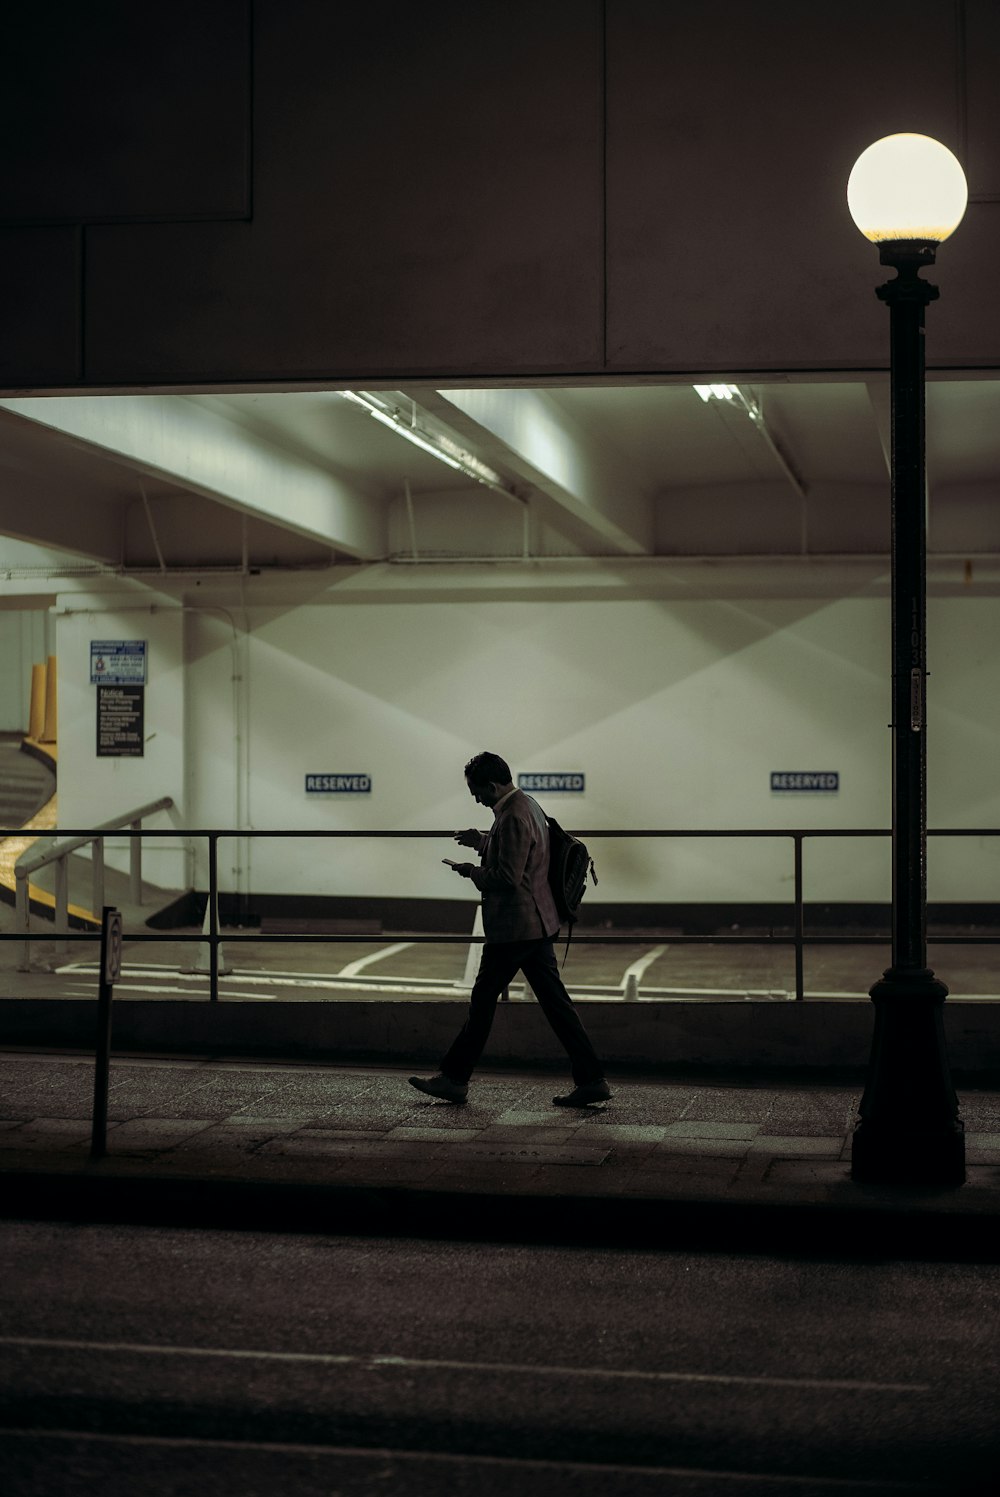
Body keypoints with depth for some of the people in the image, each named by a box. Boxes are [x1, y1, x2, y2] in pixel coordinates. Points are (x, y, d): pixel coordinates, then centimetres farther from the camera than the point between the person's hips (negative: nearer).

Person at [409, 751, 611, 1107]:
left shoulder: (513, 817, -20)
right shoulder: (527, 805, 13)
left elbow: (507, 878, -24)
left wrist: (471, 872, -9)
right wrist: (482, 841, 18)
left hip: (514, 927, -10)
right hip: (537, 924, 10)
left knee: (483, 1000, 2)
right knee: (554, 1001, 7)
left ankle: (454, 1078, 13)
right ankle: (591, 1080, 5)